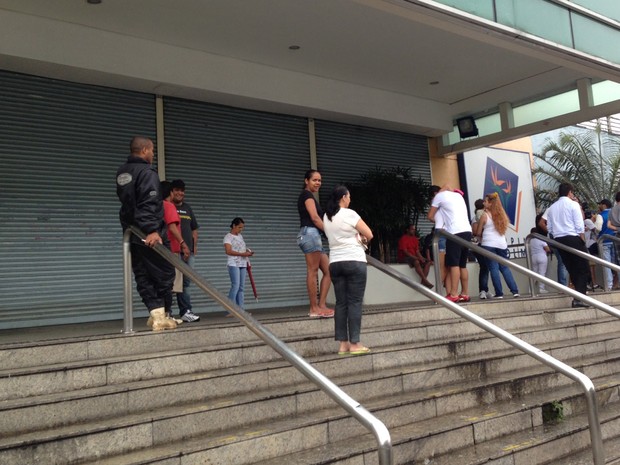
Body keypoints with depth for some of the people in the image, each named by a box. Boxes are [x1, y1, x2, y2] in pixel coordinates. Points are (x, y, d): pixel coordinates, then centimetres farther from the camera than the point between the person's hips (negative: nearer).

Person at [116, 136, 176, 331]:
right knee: (164, 273, 2)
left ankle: (156, 314, 3)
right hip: (150, 235, -8)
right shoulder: (147, 172, -11)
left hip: (131, 234, 8)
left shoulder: (122, 172, 16)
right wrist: (153, 230, -28)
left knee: (143, 277, 7)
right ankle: (160, 316, 5)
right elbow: (149, 203, -22)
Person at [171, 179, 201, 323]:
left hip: (189, 251, 6)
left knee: (185, 282, 6)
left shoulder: (187, 208, 20)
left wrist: (195, 245, 13)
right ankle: (186, 311, -7)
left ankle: (185, 312, 10)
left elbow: (194, 229, 24)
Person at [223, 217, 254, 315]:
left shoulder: (240, 236, 18)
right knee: (235, 286, -15)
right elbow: (228, 251, -17)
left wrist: (248, 252, 2)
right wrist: (243, 254, -20)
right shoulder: (228, 237, -5)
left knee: (241, 287, 5)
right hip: (234, 265, -8)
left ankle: (240, 309, 7)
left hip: (243, 264, 8)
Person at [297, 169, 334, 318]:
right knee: (312, 271, -9)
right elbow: (315, 218, -11)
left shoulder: (307, 196, 26)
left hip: (313, 235, 10)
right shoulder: (307, 195, -2)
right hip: (310, 233, -10)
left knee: (328, 270, 6)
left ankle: (321, 305, 3)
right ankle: (314, 309, -7)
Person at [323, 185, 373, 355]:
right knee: (355, 302, -3)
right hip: (354, 262, -6)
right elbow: (369, 234, -5)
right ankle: (355, 344, -2)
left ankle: (343, 344, 6)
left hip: (335, 263, 6)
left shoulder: (326, 217, 11)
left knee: (341, 302, 6)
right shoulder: (349, 214, -9)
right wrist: (362, 240, 16)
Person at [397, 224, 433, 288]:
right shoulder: (403, 239, -8)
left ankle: (423, 282, -25)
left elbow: (417, 251, 11)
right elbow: (405, 252, -17)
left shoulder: (415, 239, 14)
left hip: (414, 258, 8)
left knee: (428, 262, -12)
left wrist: (421, 258, -10)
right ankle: (425, 281, -37)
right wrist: (416, 258, -24)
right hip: (404, 258, -8)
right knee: (416, 262, -37)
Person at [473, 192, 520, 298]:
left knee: (494, 268, -2)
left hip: (488, 245, -5)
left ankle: (499, 293, -3)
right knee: (505, 267, 11)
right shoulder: (501, 214, 11)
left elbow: (478, 233, 1)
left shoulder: (485, 215, -4)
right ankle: (515, 291, 5)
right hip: (502, 244, 5)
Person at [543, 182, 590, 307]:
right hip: (573, 239, -6)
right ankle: (579, 298, -13)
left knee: (572, 270, 13)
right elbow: (579, 225, -8)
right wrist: (583, 239, 1)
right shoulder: (573, 204, -3)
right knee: (583, 269, -2)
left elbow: (549, 228, 11)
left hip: (559, 240, 6)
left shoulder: (552, 207, 13)